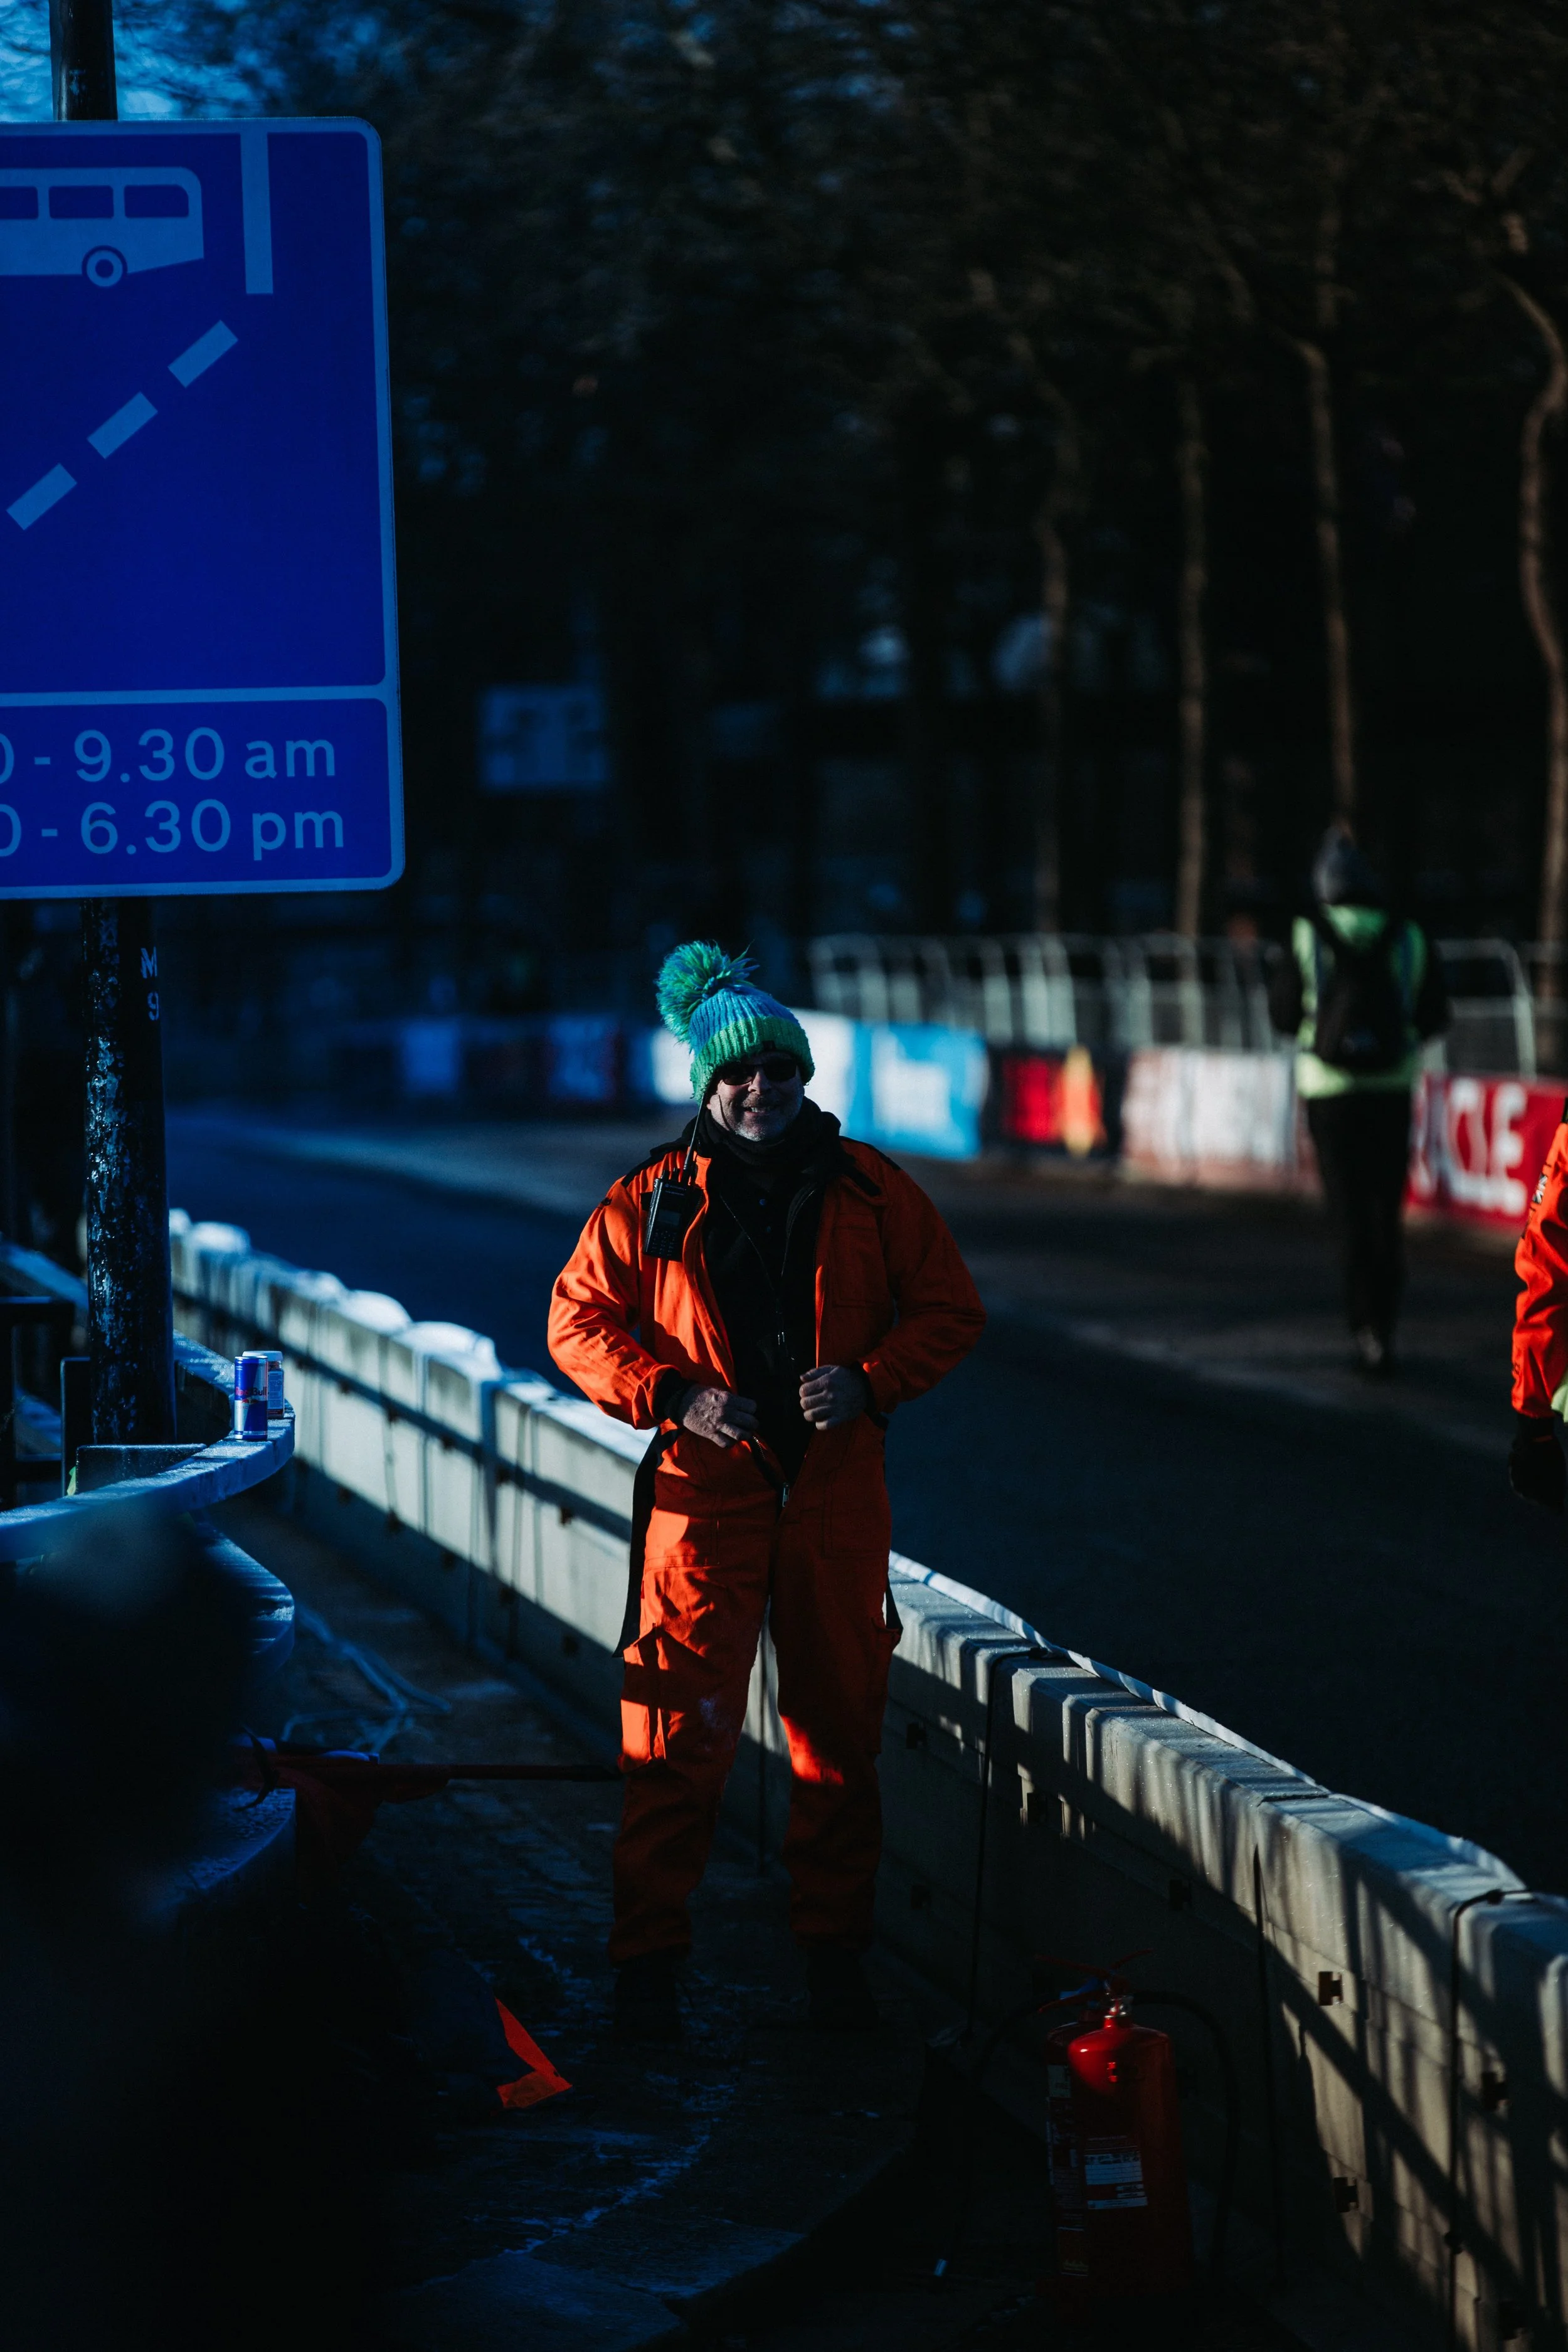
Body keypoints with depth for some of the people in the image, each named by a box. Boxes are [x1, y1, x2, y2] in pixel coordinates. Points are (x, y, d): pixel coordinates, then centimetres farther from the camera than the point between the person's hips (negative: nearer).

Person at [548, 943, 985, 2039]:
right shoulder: (653, 1201, 3)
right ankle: (650, 1959, 0)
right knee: (681, 1725, -7)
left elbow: (951, 1310, 8)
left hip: (836, 1490, 2)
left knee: (840, 1724, 7)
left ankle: (835, 1950, 19)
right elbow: (579, 1322, 6)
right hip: (708, 1486, -2)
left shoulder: (871, 1191, 5)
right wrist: (672, 1394, -9)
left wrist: (871, 1381, -9)